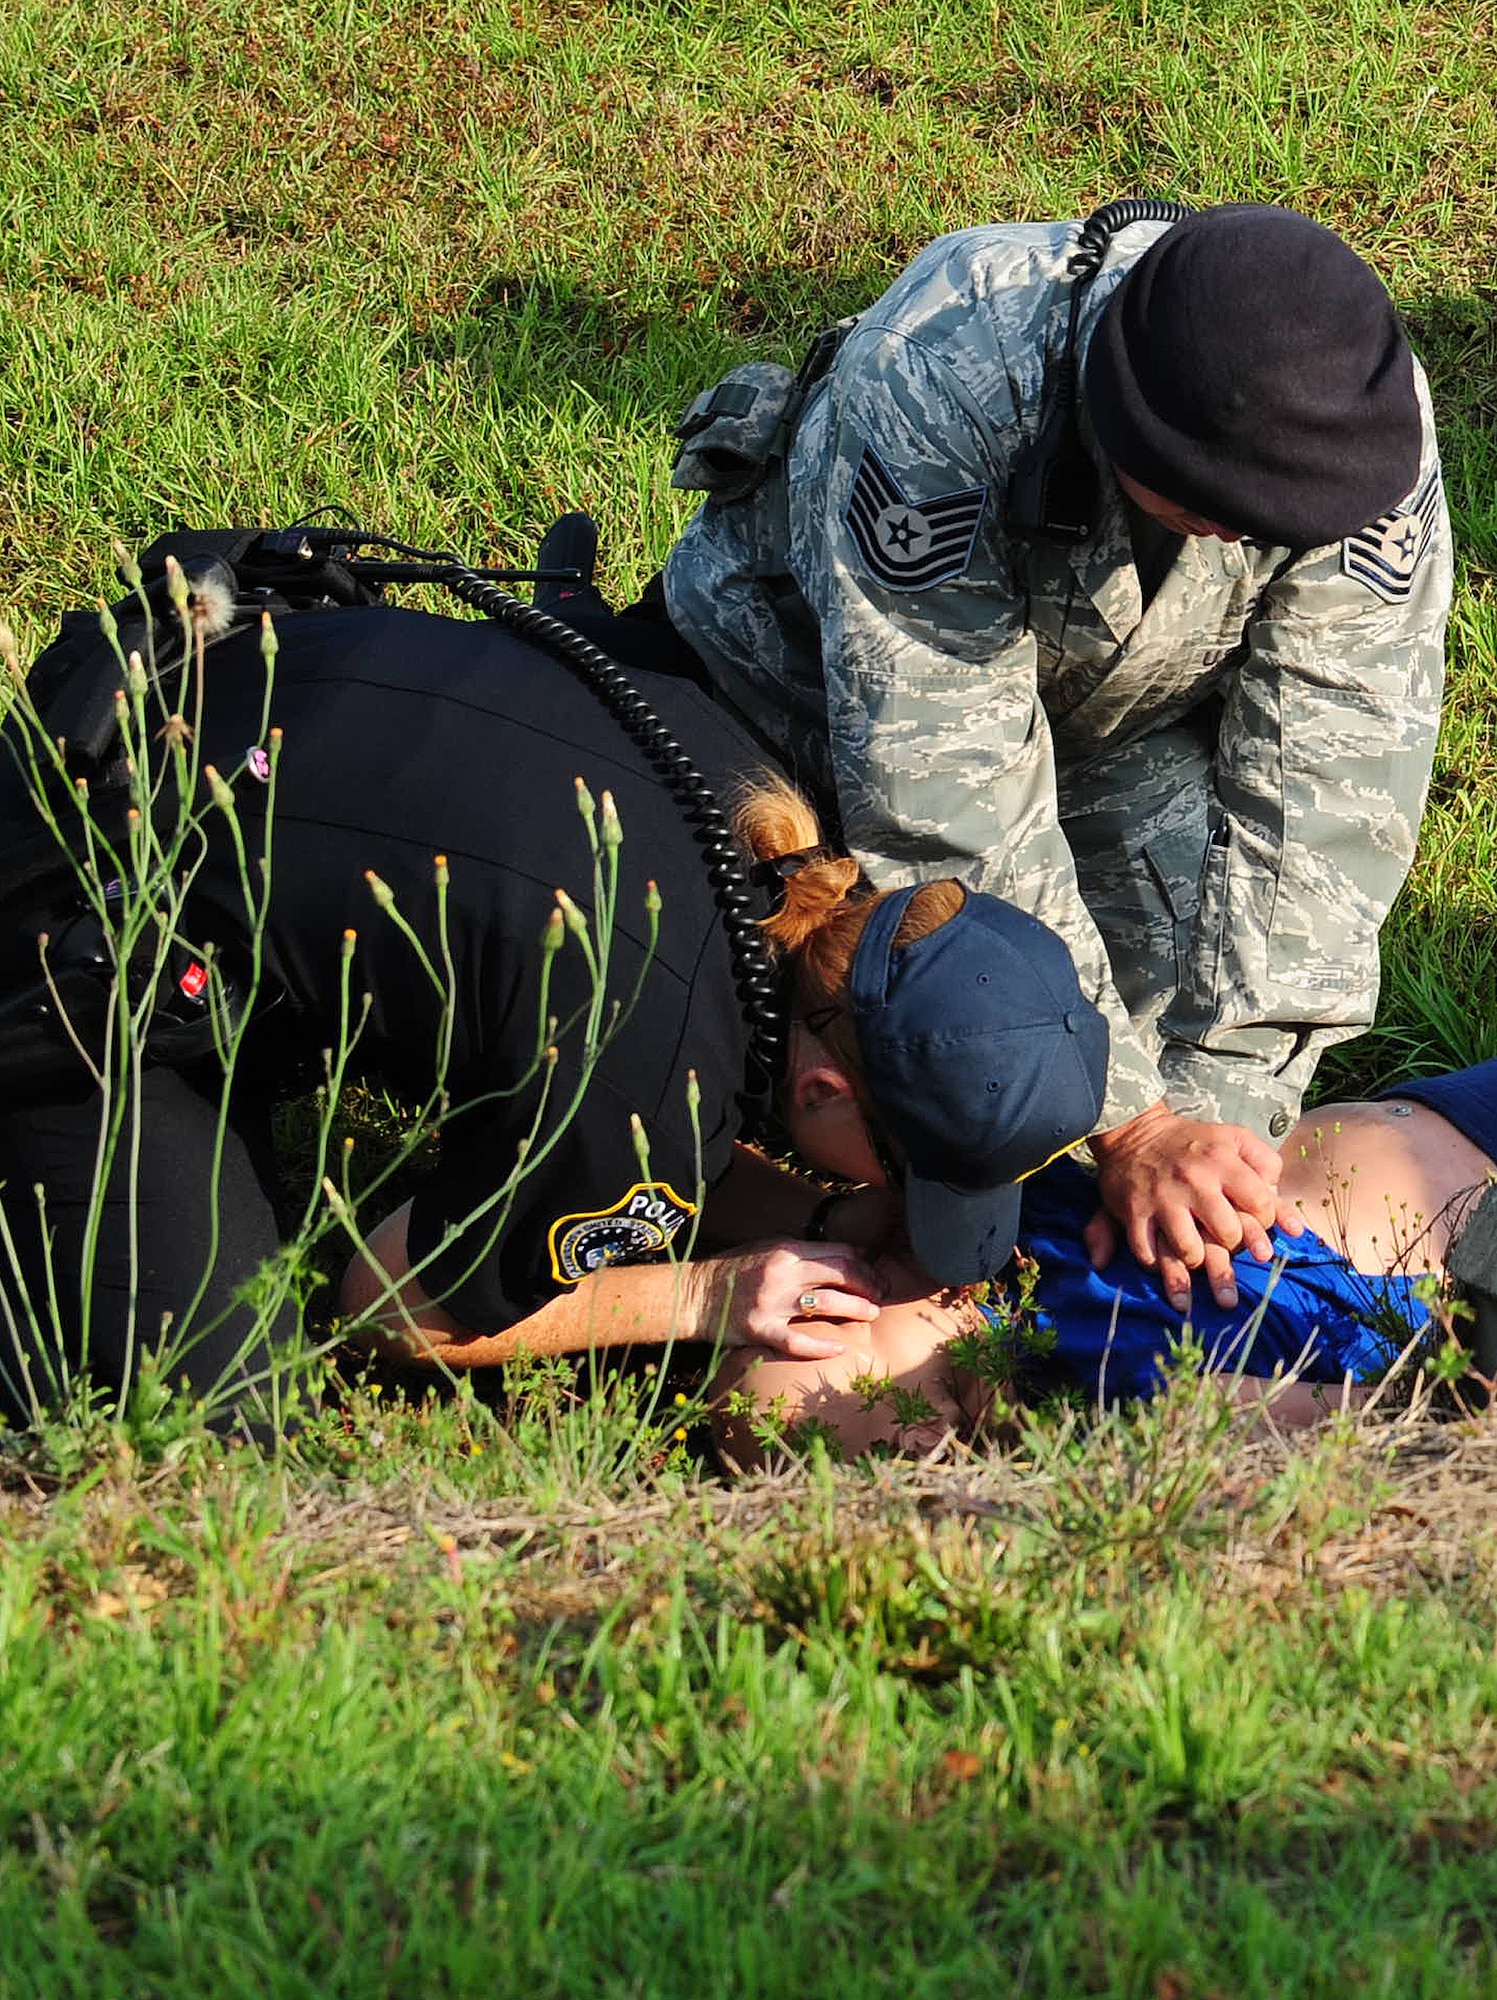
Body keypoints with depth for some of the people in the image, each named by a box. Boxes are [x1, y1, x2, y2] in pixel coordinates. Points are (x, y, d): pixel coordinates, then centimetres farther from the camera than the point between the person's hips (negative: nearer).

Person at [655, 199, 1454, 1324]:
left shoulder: (1369, 427, -32)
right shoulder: (926, 395, -43)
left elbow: (1323, 796, -28)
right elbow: (948, 805, -40)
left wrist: (1221, 1102, -36)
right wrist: (1131, 1125, -40)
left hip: (1128, 705, 2)